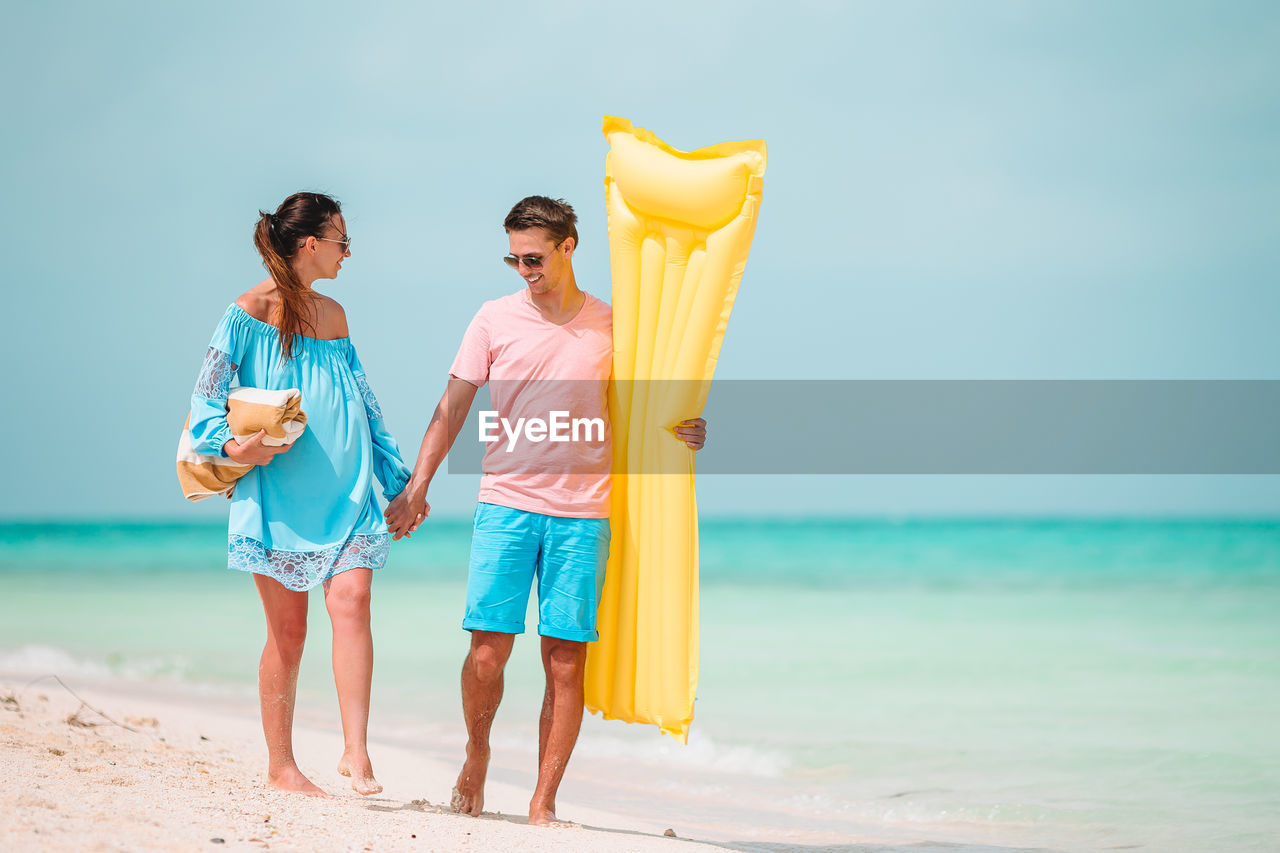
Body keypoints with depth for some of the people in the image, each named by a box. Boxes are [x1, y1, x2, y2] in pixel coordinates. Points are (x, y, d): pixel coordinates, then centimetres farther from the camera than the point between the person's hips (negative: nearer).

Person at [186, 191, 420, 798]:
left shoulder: (333, 315, 16)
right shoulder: (248, 313, -2)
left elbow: (363, 404, 22)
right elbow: (208, 400, -5)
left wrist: (397, 478, 20)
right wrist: (235, 445, -23)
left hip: (344, 490, 4)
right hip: (277, 491, -4)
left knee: (351, 600, -15)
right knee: (287, 628, -1)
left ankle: (355, 752, -17)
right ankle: (280, 764, 12)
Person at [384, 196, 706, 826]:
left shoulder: (611, 326, 8)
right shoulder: (495, 320, 6)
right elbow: (452, 408, 8)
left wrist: (679, 432, -2)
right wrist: (416, 488, 2)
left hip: (581, 513, 1)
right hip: (506, 504, 0)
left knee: (566, 662, -2)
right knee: (488, 651, -7)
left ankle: (544, 802, 5)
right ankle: (477, 755, 21)